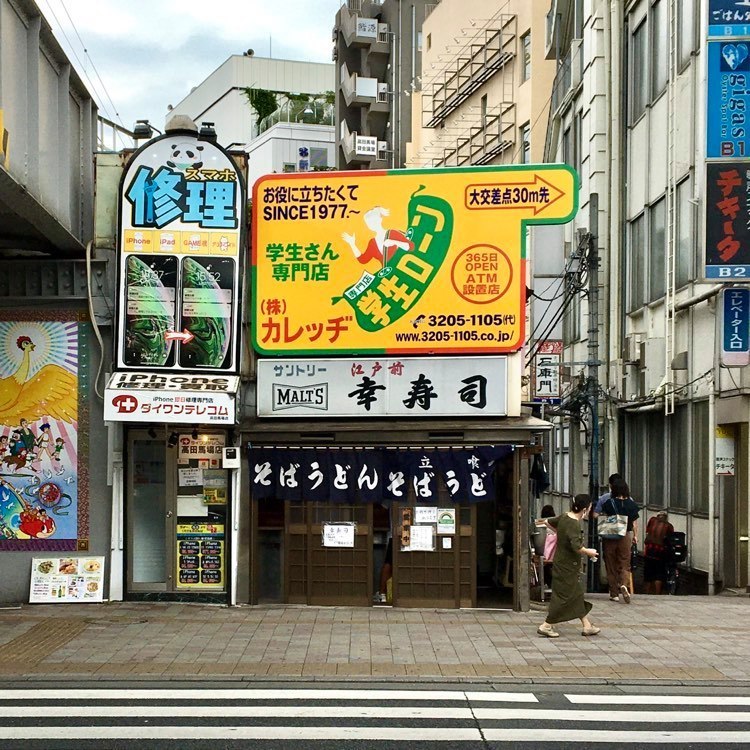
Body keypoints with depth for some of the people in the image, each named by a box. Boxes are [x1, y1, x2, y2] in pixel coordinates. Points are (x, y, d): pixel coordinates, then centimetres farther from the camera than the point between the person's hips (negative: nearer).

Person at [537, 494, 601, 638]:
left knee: (577, 595, 15)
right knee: (564, 596, -1)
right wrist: (589, 552, -14)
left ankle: (587, 626, 23)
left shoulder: (564, 517, 3)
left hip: (561, 561, 10)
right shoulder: (574, 525, -24)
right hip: (567, 566, -10)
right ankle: (546, 626, 4)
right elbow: (577, 547, -32)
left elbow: (549, 522, 21)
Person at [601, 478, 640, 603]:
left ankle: (614, 593, 10)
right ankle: (624, 584, -21)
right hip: (626, 536, 1)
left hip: (610, 536, -1)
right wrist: (635, 536, 16)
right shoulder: (631, 504, -2)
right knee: (625, 564, 7)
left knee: (611, 565, 8)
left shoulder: (608, 503, -10)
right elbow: (635, 522, 4)